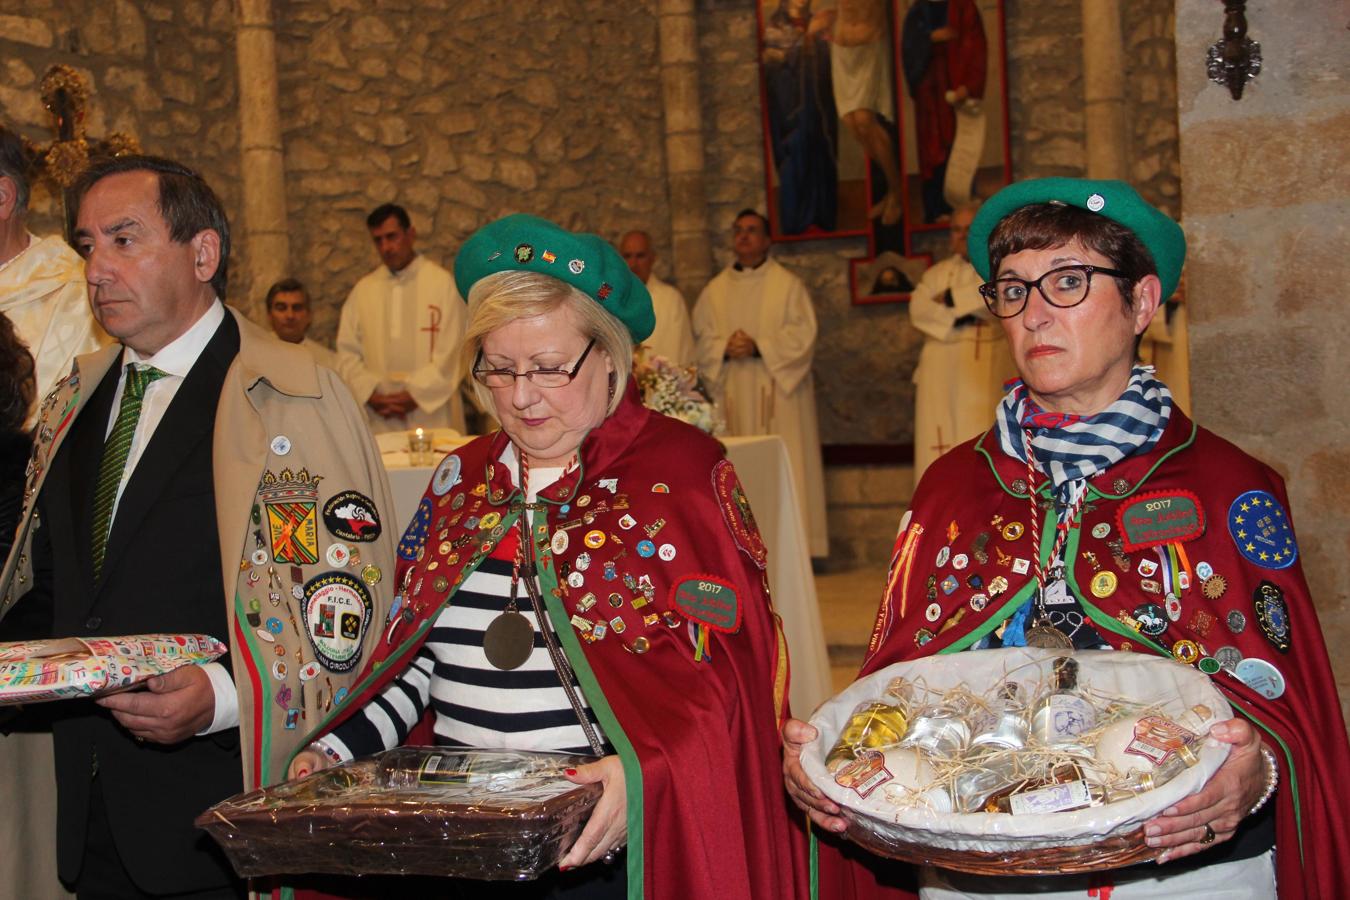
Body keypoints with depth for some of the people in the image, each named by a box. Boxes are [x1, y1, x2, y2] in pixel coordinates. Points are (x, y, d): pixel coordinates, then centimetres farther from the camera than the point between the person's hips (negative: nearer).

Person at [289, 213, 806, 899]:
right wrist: (340, 747, 1)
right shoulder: (462, 478, 10)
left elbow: (721, 664, -13)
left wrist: (644, 769, -29)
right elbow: (417, 655, 16)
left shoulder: (679, 469, -6)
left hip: (614, 845, -5)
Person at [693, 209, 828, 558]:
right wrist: (725, 348, -13)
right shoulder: (715, 290, 14)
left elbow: (802, 334, -5)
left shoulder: (788, 284, 4)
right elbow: (702, 339, 9)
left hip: (778, 392, -3)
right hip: (733, 395, 3)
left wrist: (758, 347, -16)